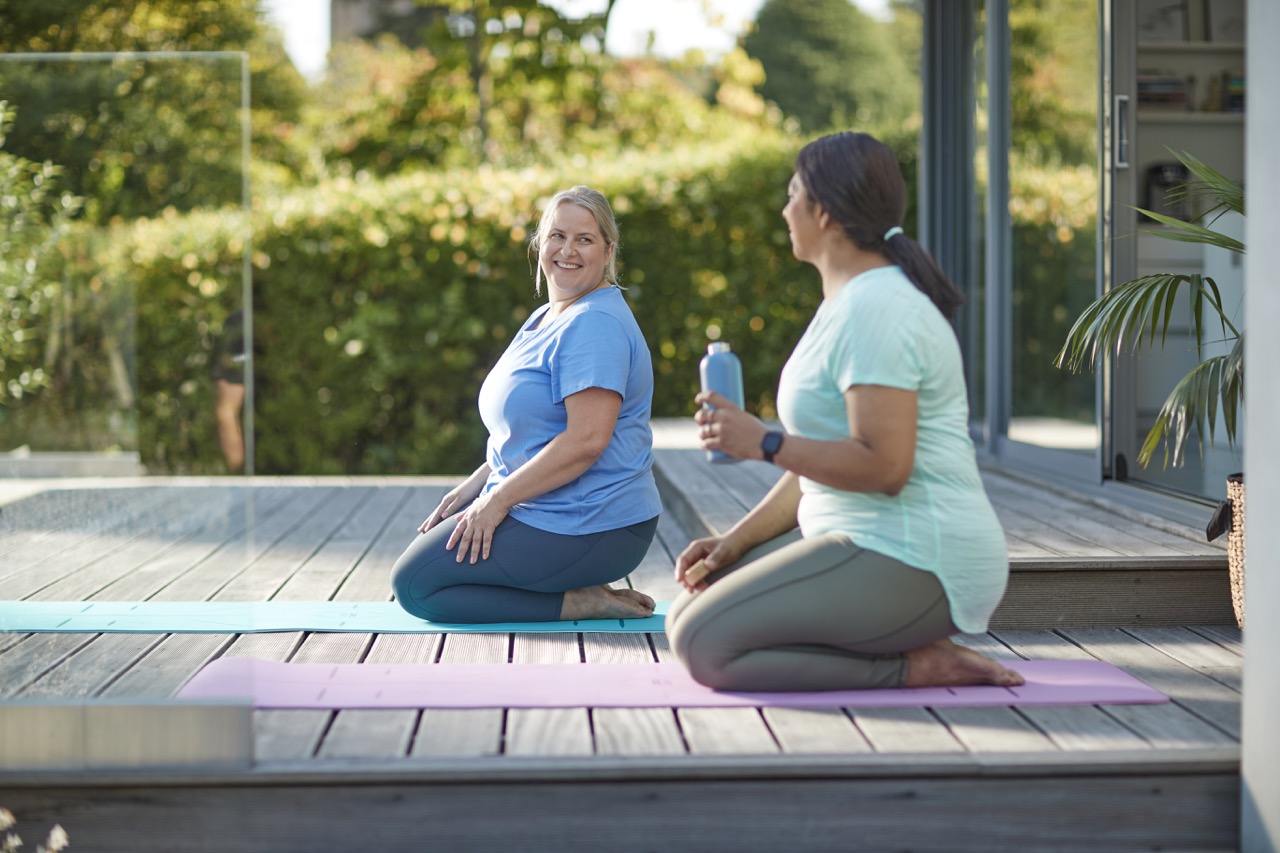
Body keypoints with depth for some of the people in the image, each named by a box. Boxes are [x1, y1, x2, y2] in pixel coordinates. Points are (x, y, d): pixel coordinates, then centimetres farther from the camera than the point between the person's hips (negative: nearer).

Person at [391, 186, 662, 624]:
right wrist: (471, 488, 10)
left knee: (414, 584, -8)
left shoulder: (595, 325, -18)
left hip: (583, 529, -11)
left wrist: (498, 500, -21)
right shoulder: (546, 318, 15)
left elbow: (586, 440, -27)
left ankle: (578, 603, -8)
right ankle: (583, 593, 10)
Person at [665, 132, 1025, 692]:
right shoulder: (851, 301, 17)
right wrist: (735, 541, 11)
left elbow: (883, 467, -26)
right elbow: (826, 459, 20)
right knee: (686, 616, 12)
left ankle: (911, 668, -10)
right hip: (872, 543, 11)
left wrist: (764, 444, -18)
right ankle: (910, 643, 7)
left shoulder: (873, 310, -17)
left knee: (704, 646, -17)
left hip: (911, 565, -11)